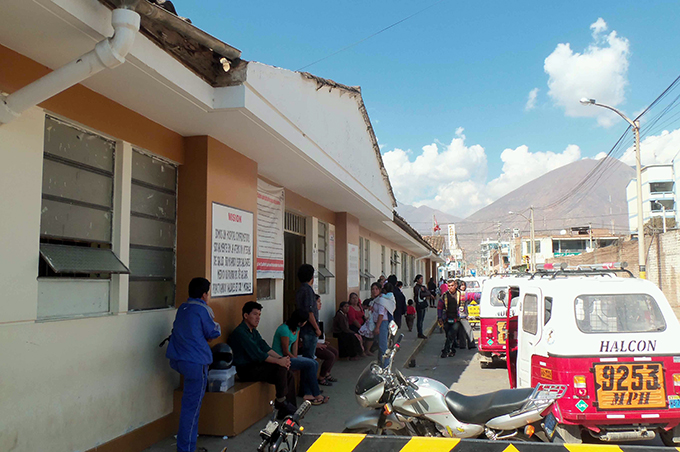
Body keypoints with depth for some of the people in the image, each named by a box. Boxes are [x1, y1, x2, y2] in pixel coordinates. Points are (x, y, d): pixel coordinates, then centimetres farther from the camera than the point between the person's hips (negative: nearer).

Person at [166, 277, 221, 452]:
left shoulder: (182, 308, 12)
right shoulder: (202, 309, -11)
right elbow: (214, 333, -2)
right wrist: (216, 325, 19)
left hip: (177, 359, 8)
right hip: (195, 362, -8)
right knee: (191, 406, -3)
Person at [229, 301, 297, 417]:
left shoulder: (254, 331, 16)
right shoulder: (240, 333, -17)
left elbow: (265, 348, 8)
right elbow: (257, 354, -23)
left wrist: (281, 358, -9)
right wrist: (279, 361, -22)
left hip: (254, 365, 9)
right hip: (245, 370, -9)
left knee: (289, 375, -5)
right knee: (281, 369, -23)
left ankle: (287, 410, 0)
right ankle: (281, 402, -8)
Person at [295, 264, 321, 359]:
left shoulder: (300, 290, 14)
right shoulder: (308, 290, -16)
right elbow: (309, 313, -21)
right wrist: (317, 329, -15)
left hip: (303, 328, 9)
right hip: (310, 329, -9)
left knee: (306, 356, 15)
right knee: (309, 357, -5)